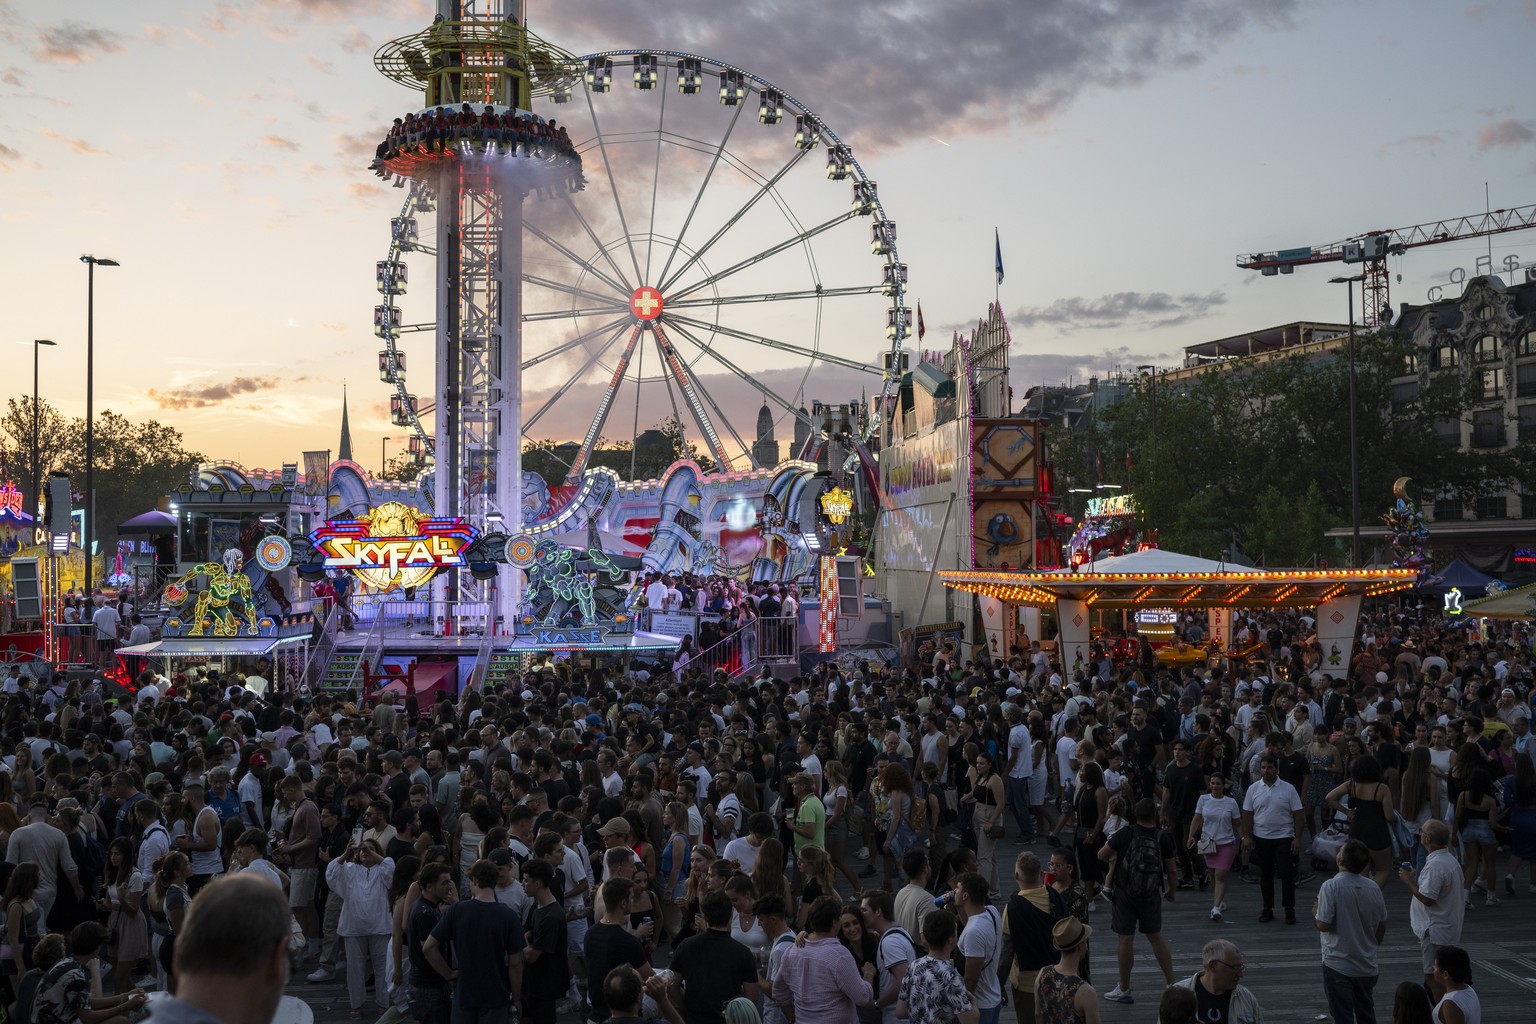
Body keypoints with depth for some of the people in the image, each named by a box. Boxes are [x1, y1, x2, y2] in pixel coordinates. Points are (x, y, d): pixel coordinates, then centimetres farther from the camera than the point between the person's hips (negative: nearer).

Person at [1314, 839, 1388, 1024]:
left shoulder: (1331, 886, -19)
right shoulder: (1373, 888, -3)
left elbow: (1323, 925, -20)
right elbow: (1382, 926, 7)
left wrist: (1315, 912, 1)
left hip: (1338, 965, -5)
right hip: (1367, 966, 5)